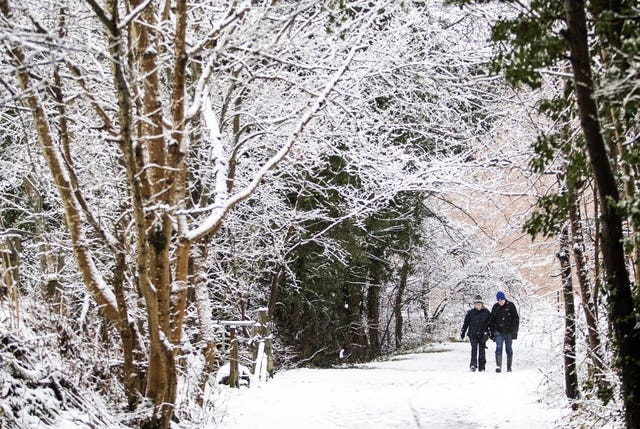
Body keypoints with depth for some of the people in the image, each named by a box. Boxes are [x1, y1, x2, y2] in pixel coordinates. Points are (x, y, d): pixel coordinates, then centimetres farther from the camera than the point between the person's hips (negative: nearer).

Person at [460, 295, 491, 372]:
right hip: (473, 334, 0)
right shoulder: (470, 313, 5)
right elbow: (465, 323, 11)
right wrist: (462, 333, 11)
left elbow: (490, 323, 8)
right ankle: (473, 364, -19)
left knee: (481, 350, 4)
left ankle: (482, 367, 11)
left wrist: (488, 333, 2)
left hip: (482, 335, 0)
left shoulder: (486, 312, 4)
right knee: (474, 349, -14)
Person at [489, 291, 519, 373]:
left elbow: (516, 318, -1)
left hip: (509, 332, -1)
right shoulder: (495, 307, 5)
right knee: (499, 348, -12)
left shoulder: (510, 305, -2)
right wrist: (491, 332, 10)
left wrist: (515, 331, -8)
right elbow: (491, 320, 13)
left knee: (509, 349, 7)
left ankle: (509, 367, 17)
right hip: (499, 331, 1)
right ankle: (498, 366, -17)